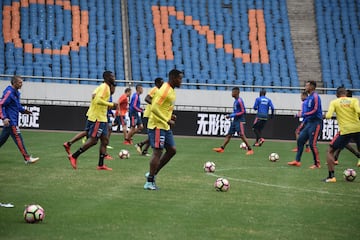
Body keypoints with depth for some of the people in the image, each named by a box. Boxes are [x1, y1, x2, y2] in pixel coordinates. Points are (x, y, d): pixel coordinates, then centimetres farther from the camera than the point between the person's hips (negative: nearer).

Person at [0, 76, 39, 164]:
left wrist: (23, 110, 9)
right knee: (18, 138, -9)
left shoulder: (16, 93, 14)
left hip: (13, 120, 9)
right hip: (10, 121, -9)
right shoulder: (9, 92, -15)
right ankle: (27, 158, -10)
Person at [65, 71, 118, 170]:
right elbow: (98, 100, -26)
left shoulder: (106, 87, 16)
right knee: (93, 140, -8)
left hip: (102, 118, 10)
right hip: (97, 118, -10)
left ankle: (101, 165, 6)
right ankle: (74, 156, -2)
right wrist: (111, 104, -22)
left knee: (105, 140, 6)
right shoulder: (104, 87, -14)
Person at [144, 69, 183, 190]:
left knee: (172, 150, 10)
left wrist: (170, 116, 8)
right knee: (158, 152, -7)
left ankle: (152, 174, 17)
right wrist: (167, 120, -22)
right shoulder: (165, 90, -18)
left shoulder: (171, 90, 13)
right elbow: (154, 108, -24)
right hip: (157, 126, -10)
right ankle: (149, 182, -1)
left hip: (165, 126, 10)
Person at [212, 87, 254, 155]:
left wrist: (233, 115, -18)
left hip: (240, 121, -10)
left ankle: (250, 150, -5)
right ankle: (222, 148, 8)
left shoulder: (239, 101, -16)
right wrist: (230, 115, 12)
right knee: (228, 134, 7)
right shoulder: (236, 101, 14)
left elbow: (243, 111, -19)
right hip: (235, 120, 10)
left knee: (242, 135, -10)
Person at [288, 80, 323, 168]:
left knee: (312, 144, -8)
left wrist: (304, 115, -16)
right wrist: (304, 121, 18)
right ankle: (297, 161, 10)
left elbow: (315, 110, -20)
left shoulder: (315, 96, -13)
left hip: (315, 123, -9)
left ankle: (317, 164, 2)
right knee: (300, 140, 6)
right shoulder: (309, 97, 14)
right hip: (308, 122, 9)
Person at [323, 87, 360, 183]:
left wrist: (326, 115, 15)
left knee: (330, 151, 12)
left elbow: (328, 116, -7)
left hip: (345, 131, -2)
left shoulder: (334, 102, 5)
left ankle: (331, 176, 1)